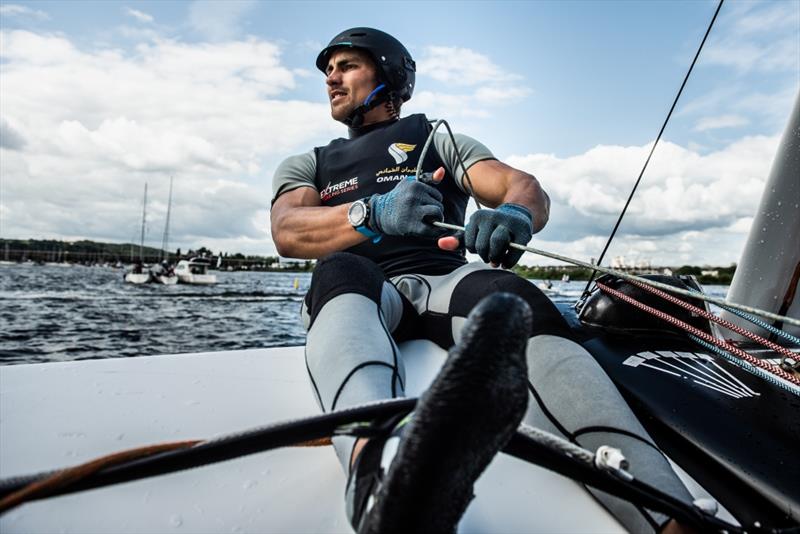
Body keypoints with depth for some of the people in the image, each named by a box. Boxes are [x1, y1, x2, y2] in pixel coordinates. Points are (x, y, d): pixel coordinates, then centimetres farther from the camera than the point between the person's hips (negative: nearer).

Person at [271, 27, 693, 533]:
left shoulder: (438, 139, 24)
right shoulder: (305, 165, 26)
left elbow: (526, 187, 5)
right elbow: (287, 231, 1)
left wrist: (516, 212, -22)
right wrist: (373, 214, -22)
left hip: (445, 281, 0)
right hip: (358, 294, 1)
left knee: (513, 301, -33)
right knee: (342, 271, -34)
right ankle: (381, 469, -65)